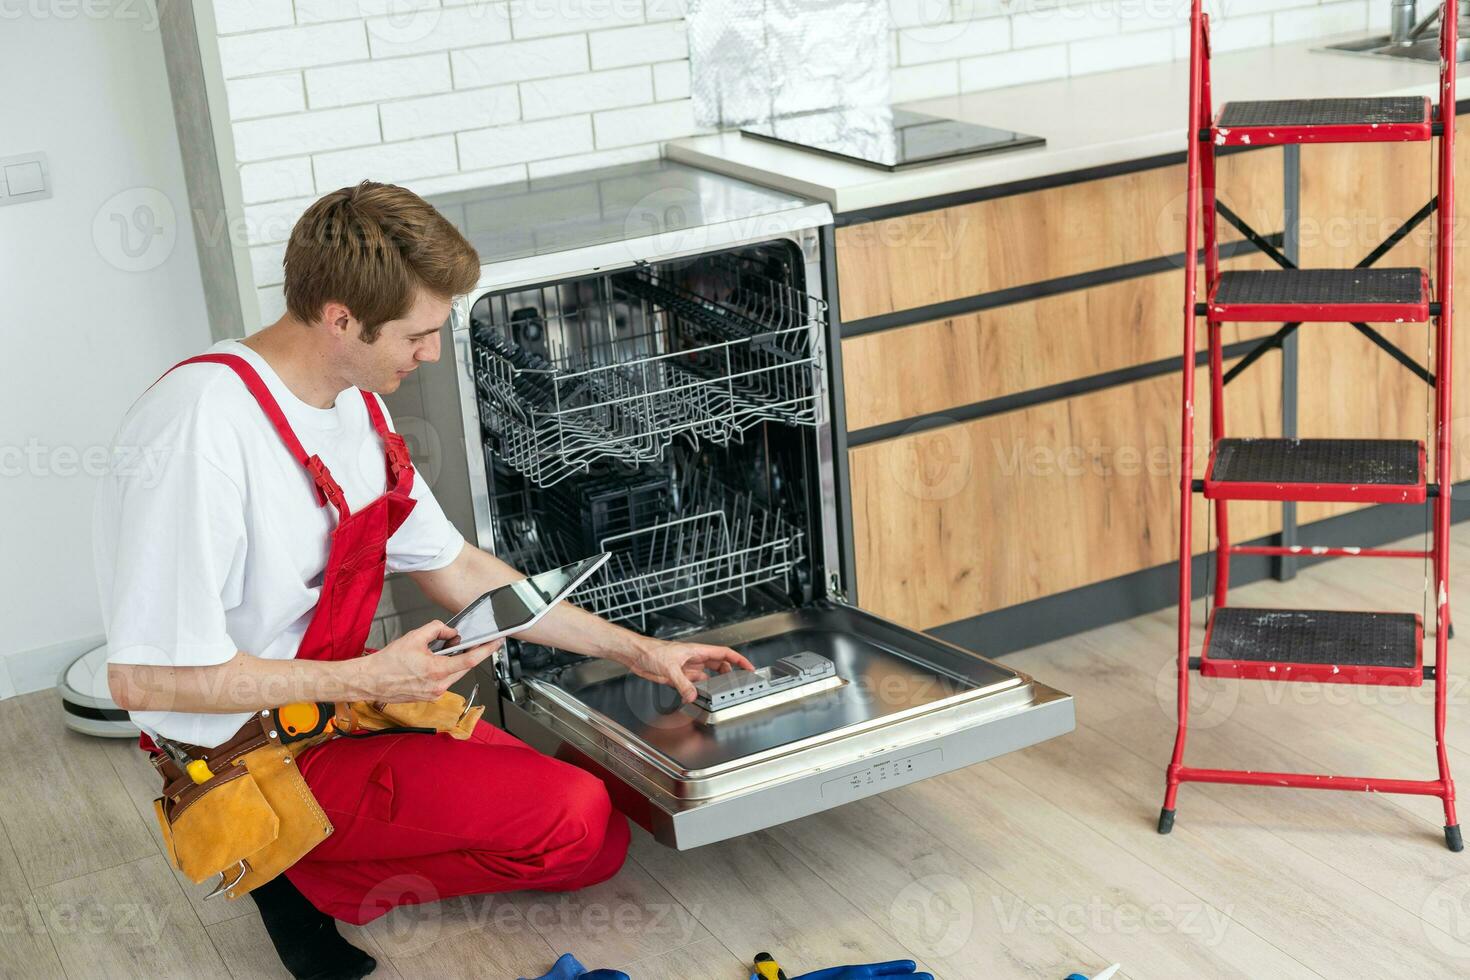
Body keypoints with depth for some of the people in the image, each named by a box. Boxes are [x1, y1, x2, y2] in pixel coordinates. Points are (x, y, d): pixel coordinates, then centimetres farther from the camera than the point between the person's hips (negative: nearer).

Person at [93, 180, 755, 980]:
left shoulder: (352, 404, 4)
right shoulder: (202, 427, -27)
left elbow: (456, 569, 14)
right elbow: (145, 677, -27)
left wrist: (638, 652, 13)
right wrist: (366, 680, -23)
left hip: (344, 701, 9)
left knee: (598, 849, 5)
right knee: (573, 819, -18)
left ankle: (305, 871, 7)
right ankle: (307, 880, -4)